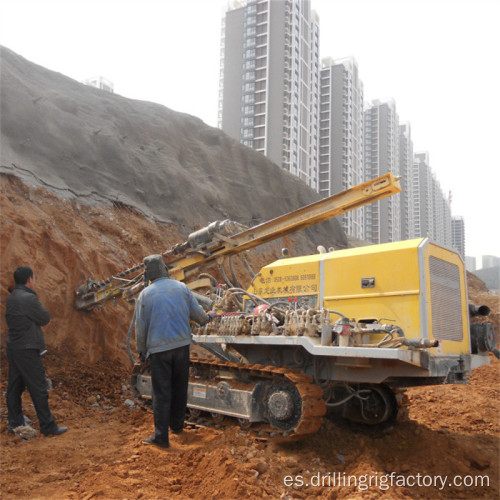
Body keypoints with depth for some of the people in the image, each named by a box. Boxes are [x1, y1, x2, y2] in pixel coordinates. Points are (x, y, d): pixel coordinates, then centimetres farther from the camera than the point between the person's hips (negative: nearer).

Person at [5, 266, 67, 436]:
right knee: (38, 388, -1)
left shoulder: (10, 298, 9)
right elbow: (45, 318, -11)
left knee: (15, 387, 14)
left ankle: (15, 424, 23)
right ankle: (47, 426, 6)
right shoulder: (29, 298, -19)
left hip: (13, 348, 9)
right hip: (27, 350, -9)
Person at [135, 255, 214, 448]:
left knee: (161, 392, 2)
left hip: (159, 349, -3)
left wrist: (141, 350, 12)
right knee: (180, 387, 17)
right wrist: (208, 316, 30)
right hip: (182, 344, 4)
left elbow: (140, 327, -1)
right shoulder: (181, 287, 3)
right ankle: (177, 425, 31)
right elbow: (197, 313, 8)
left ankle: (161, 436, 7)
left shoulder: (145, 294, -5)